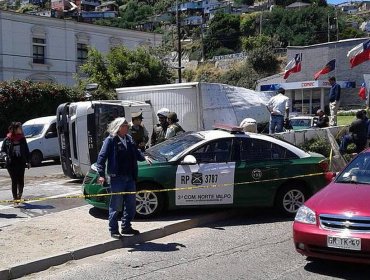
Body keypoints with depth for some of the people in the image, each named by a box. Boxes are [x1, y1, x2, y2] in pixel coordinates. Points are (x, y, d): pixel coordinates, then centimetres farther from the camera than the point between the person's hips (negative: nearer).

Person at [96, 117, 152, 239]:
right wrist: (101, 174, -19)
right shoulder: (110, 140, -9)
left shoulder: (129, 139, 11)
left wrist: (144, 157, 4)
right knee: (116, 206, 1)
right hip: (117, 178, -7)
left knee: (131, 204, 14)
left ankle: (126, 227, 29)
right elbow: (101, 157, -12)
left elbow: (136, 153, 24)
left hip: (130, 177, 7)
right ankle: (113, 230, 13)